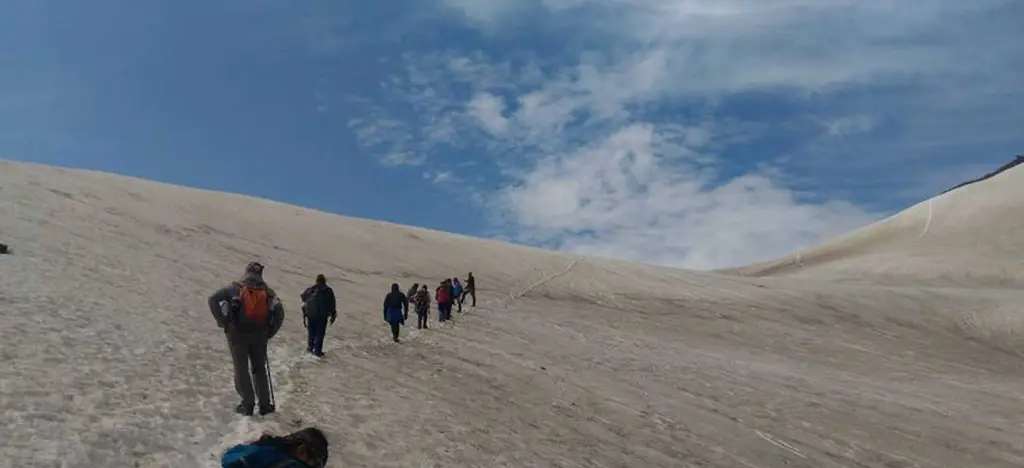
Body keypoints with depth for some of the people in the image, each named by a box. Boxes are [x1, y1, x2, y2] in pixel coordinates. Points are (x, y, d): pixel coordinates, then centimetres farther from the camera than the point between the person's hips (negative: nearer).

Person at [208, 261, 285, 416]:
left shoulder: (235, 288, -5)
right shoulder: (268, 291, 2)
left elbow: (213, 300, -13)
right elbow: (280, 313, -3)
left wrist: (223, 322, -6)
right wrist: (269, 333, 6)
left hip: (237, 334, -2)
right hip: (259, 336, 2)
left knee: (241, 369, 9)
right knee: (260, 369, 16)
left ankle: (248, 404, 8)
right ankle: (265, 405, 17)